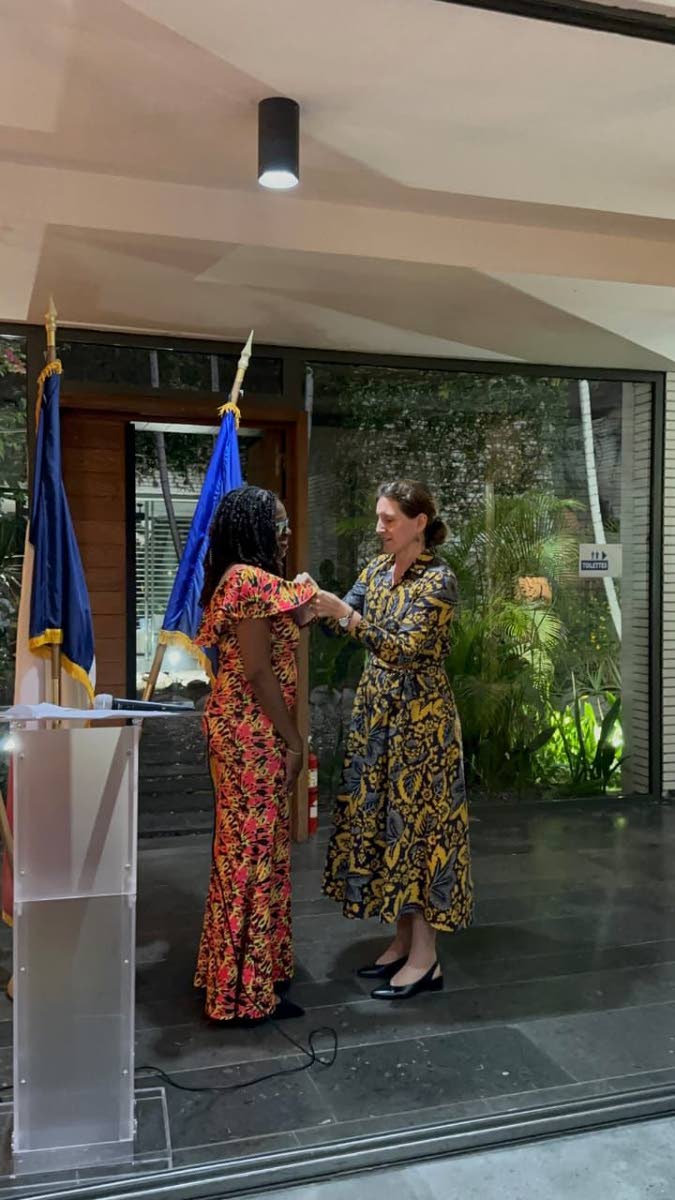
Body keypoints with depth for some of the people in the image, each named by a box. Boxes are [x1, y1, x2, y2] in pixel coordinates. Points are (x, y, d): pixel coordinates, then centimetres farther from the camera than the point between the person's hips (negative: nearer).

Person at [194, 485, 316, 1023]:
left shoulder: (238, 579, 15)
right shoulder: (253, 580, -17)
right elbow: (258, 672, -20)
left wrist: (300, 605, 15)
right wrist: (293, 741, -16)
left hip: (239, 726, 11)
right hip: (254, 731, -11)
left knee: (242, 844, 18)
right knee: (255, 847, -2)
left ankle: (231, 972, 32)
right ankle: (246, 989, 11)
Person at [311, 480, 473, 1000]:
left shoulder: (439, 580, -15)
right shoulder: (377, 569, 8)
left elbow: (404, 650, -23)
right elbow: (346, 618, 2)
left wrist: (345, 614, -30)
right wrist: (317, 604, -17)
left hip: (420, 718, -8)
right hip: (376, 712, 8)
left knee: (419, 826, -1)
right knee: (384, 822, 12)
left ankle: (425, 958, 11)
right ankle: (403, 940, 26)